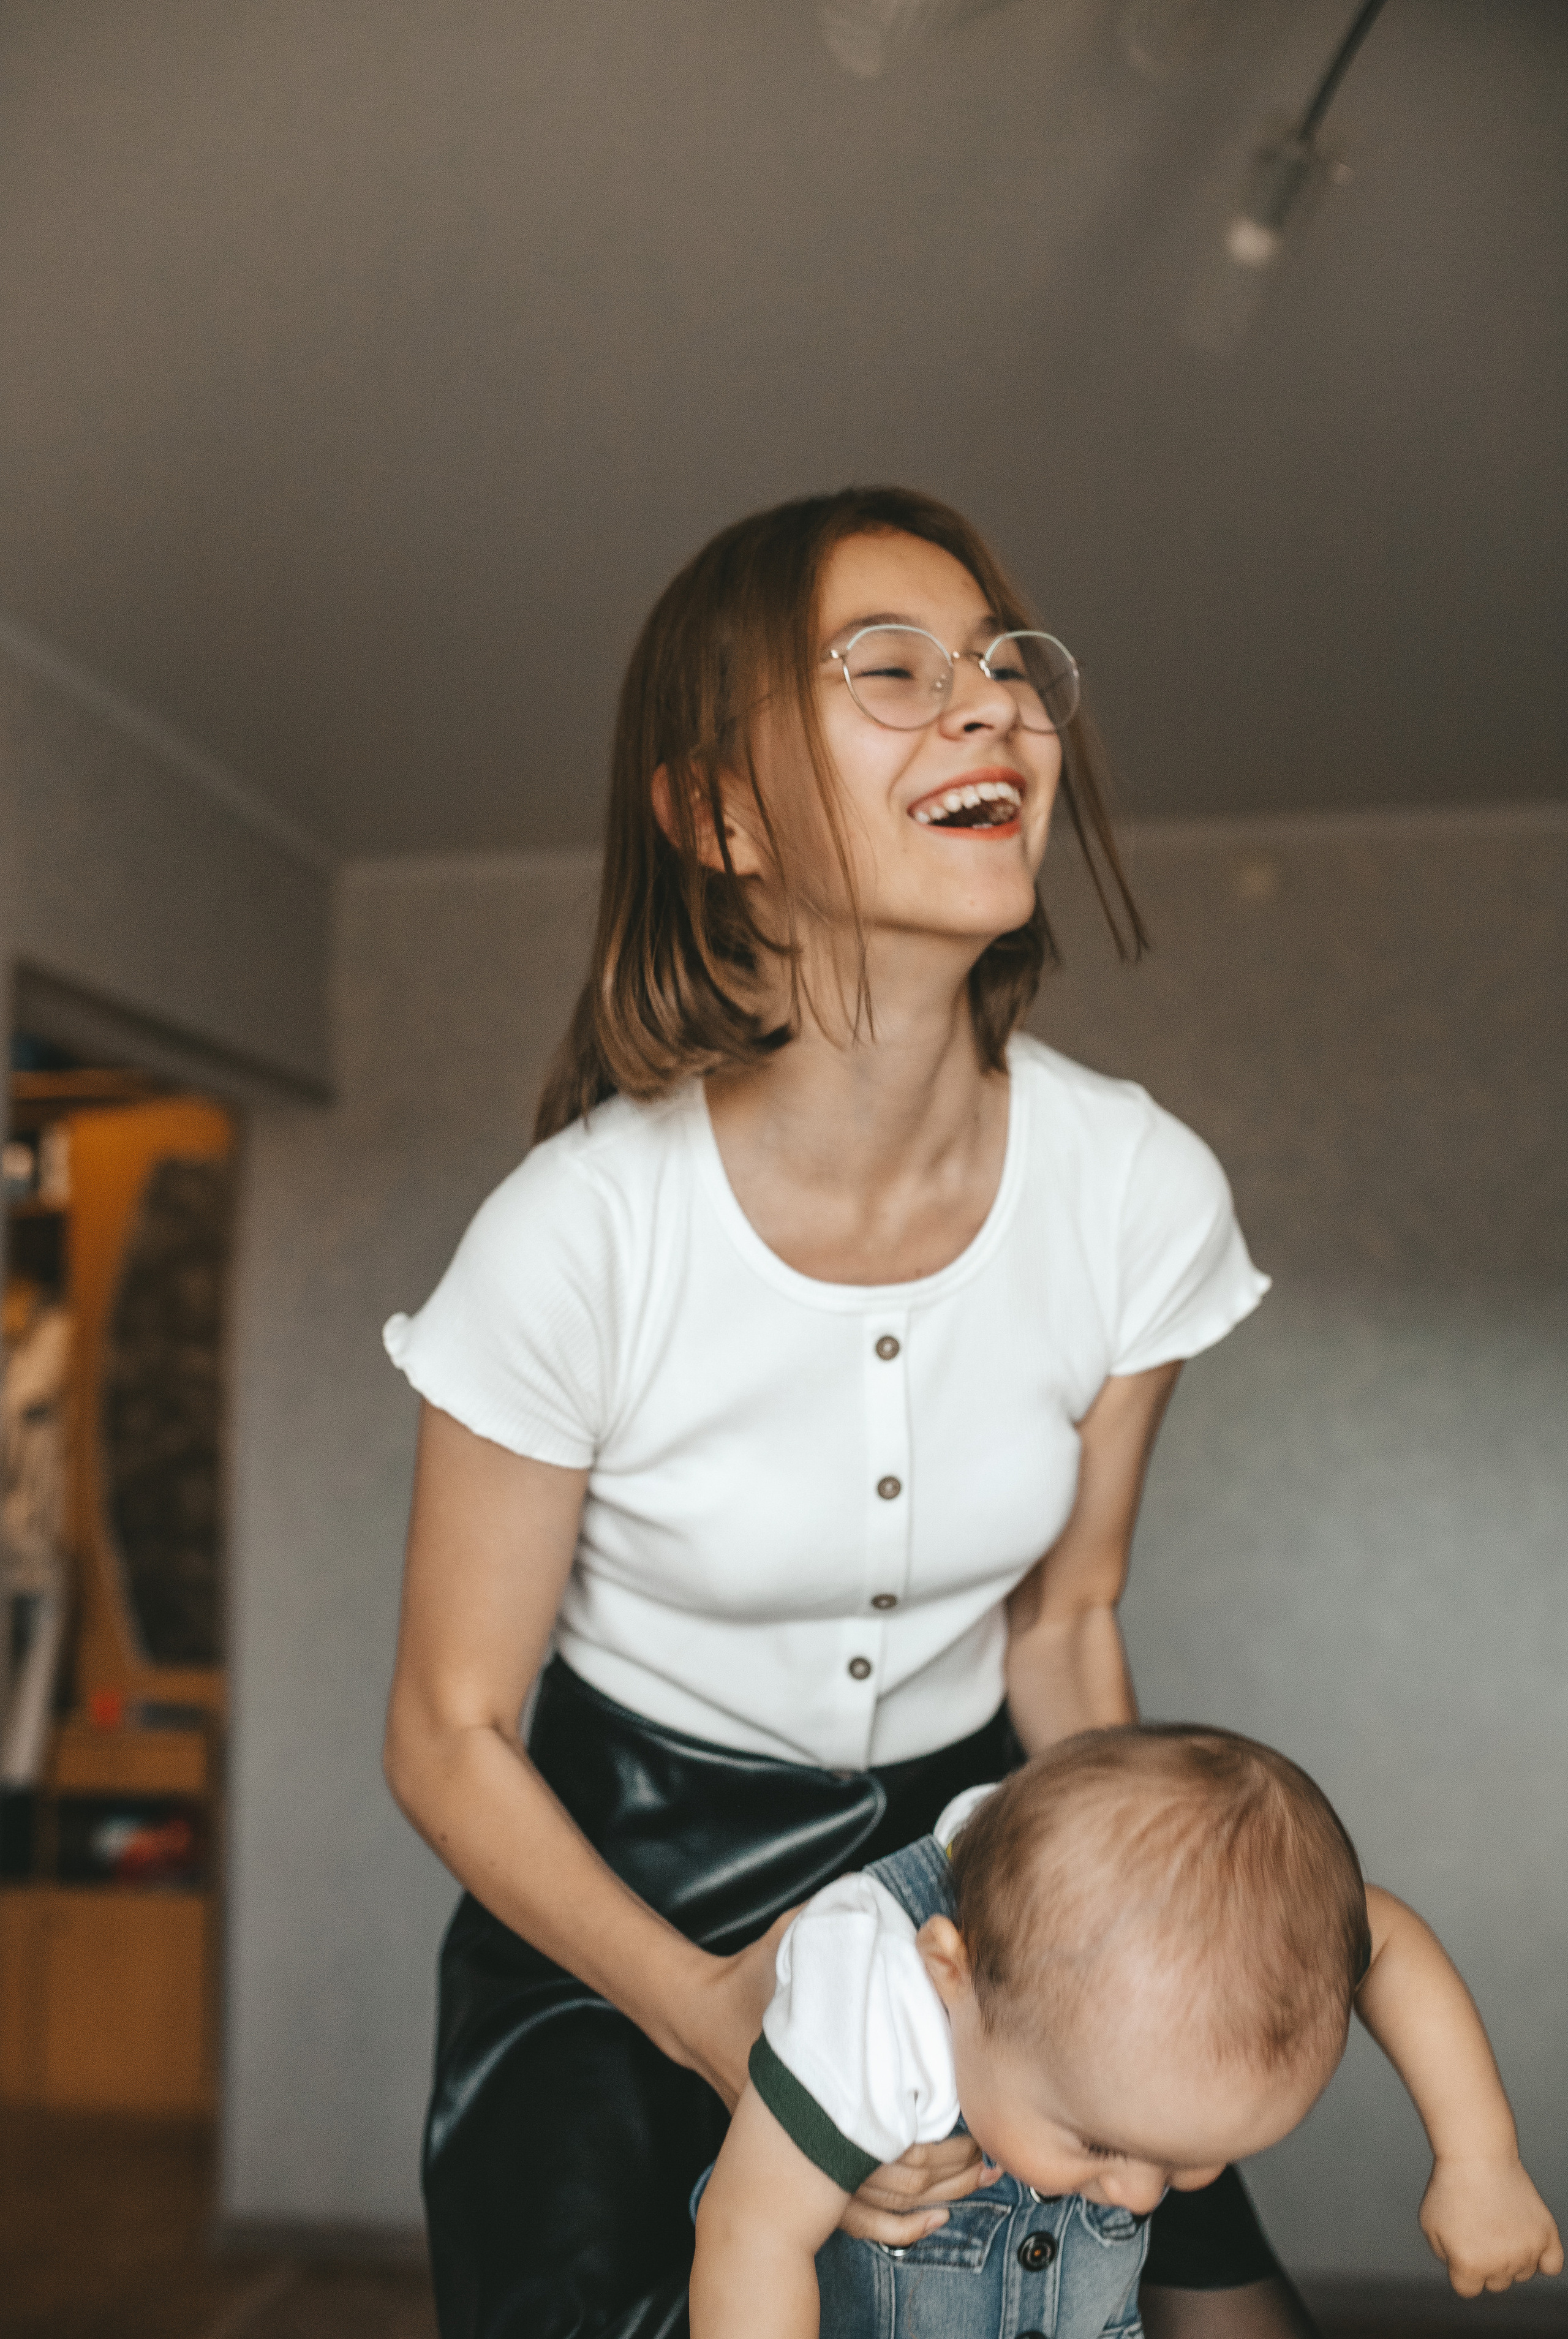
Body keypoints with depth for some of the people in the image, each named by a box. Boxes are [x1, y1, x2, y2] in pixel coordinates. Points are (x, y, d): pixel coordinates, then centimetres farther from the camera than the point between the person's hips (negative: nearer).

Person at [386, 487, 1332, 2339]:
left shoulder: (1146, 1193, -16)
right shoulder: (579, 1232, -26)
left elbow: (1061, 1622, -1)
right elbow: (449, 1731, -14)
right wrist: (706, 2012, -26)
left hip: (964, 1829, 3)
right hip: (618, 1873, -2)